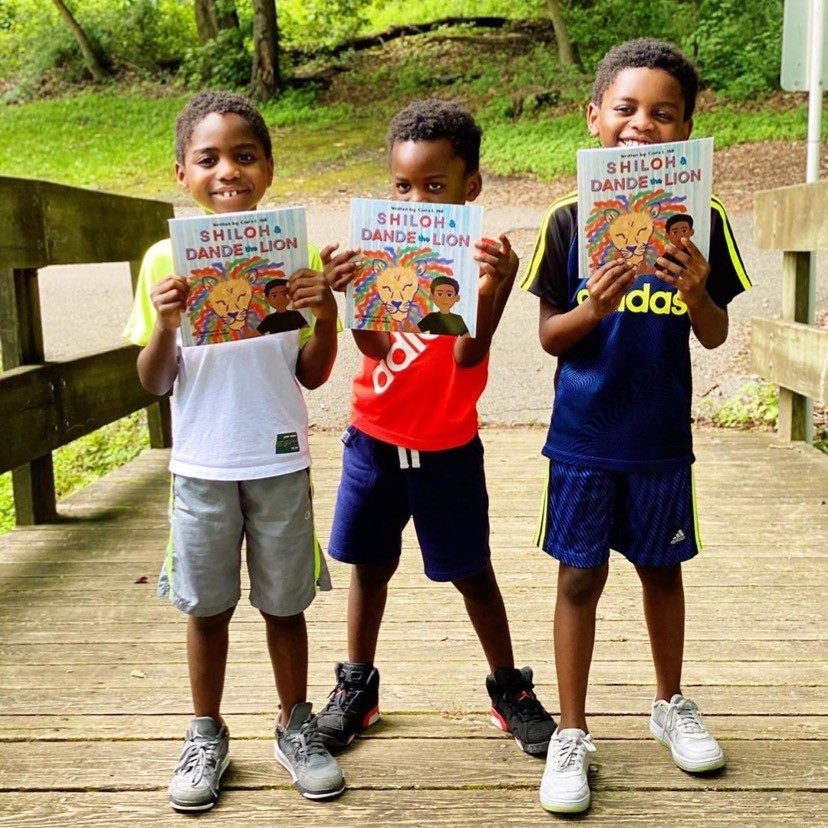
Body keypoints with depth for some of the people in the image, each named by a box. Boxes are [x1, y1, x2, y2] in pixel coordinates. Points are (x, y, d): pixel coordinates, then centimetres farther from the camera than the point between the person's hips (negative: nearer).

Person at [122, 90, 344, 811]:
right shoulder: (167, 259, -3)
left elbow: (311, 376, 1)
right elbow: (154, 383, -1)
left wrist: (326, 318, -17)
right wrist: (165, 324, -19)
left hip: (280, 461, 0)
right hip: (201, 466, 0)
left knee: (284, 602, 12)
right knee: (206, 605, 12)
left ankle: (296, 726, 32)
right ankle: (207, 736, 32)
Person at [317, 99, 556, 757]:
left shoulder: (483, 257, -10)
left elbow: (468, 356, -23)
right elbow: (377, 348, -13)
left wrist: (495, 288, -38)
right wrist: (350, 292, -30)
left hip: (448, 450, -3)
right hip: (375, 441, 3)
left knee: (472, 572, 9)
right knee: (370, 564, 14)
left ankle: (509, 689, 28)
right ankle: (357, 686, 31)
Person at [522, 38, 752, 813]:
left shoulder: (700, 223, -4)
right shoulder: (568, 221, -7)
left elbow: (715, 337, 0)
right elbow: (549, 337, -4)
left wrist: (696, 293, -21)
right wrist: (594, 308, -24)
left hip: (663, 436, 2)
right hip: (583, 437, -1)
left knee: (662, 570, 17)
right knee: (580, 577, 6)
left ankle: (670, 704, 40)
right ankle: (571, 735, 21)